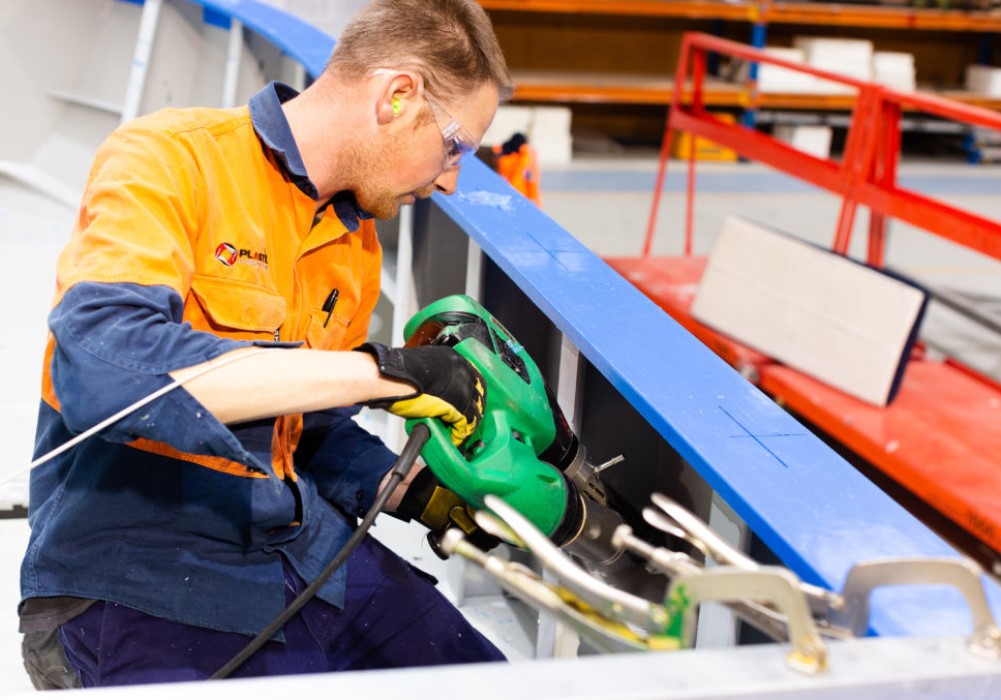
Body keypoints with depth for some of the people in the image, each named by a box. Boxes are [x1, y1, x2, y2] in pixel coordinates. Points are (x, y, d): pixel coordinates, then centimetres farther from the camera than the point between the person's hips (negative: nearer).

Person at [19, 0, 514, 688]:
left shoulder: (356, 248, 10)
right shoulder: (166, 159, -13)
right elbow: (101, 370, -31)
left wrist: (416, 492, 0)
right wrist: (382, 370, -29)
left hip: (303, 553, 7)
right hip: (135, 574, -6)